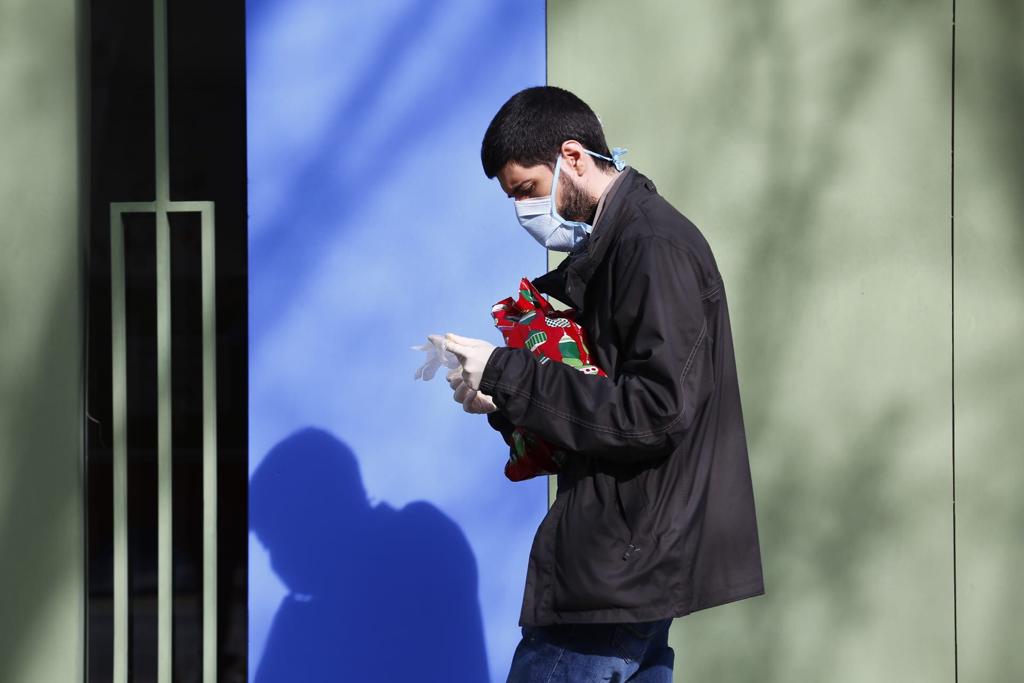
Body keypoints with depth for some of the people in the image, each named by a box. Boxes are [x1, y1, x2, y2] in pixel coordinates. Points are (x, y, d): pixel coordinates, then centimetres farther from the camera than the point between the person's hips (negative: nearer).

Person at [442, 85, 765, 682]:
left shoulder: (654, 246, -14)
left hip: (622, 562, -10)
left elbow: (658, 409, -22)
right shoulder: (617, 242, 17)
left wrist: (506, 377, -19)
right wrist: (504, 399, 1)